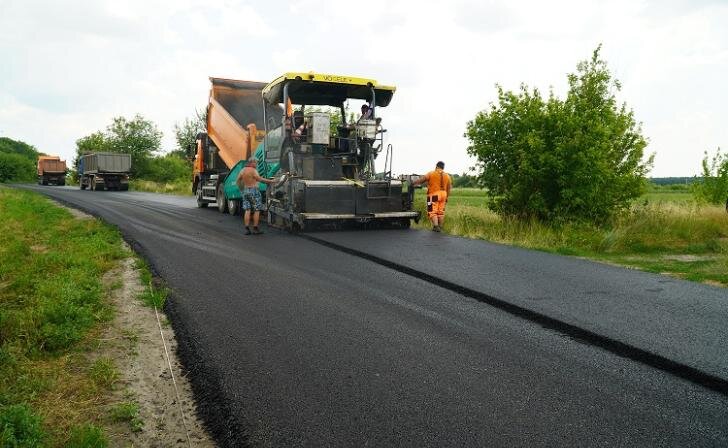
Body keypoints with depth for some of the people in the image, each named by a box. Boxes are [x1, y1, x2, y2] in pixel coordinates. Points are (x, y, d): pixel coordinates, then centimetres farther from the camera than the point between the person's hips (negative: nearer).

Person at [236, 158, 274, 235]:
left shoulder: (242, 170, 11)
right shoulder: (253, 170, -11)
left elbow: (237, 181, 15)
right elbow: (260, 179, -21)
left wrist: (241, 189, 24)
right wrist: (270, 181, -16)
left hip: (245, 191, 7)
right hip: (254, 190, -7)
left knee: (247, 210, 5)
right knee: (256, 210, 0)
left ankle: (247, 229, 2)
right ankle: (255, 229, 0)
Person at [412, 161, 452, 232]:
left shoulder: (431, 174, -3)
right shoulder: (447, 176, 11)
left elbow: (421, 180, -4)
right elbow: (448, 188, 12)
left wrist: (413, 183, 6)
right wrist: (446, 197, 19)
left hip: (434, 195, -5)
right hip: (443, 194, 5)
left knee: (433, 212, -3)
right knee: (441, 212, 12)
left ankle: (436, 226, -16)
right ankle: (440, 226, 15)